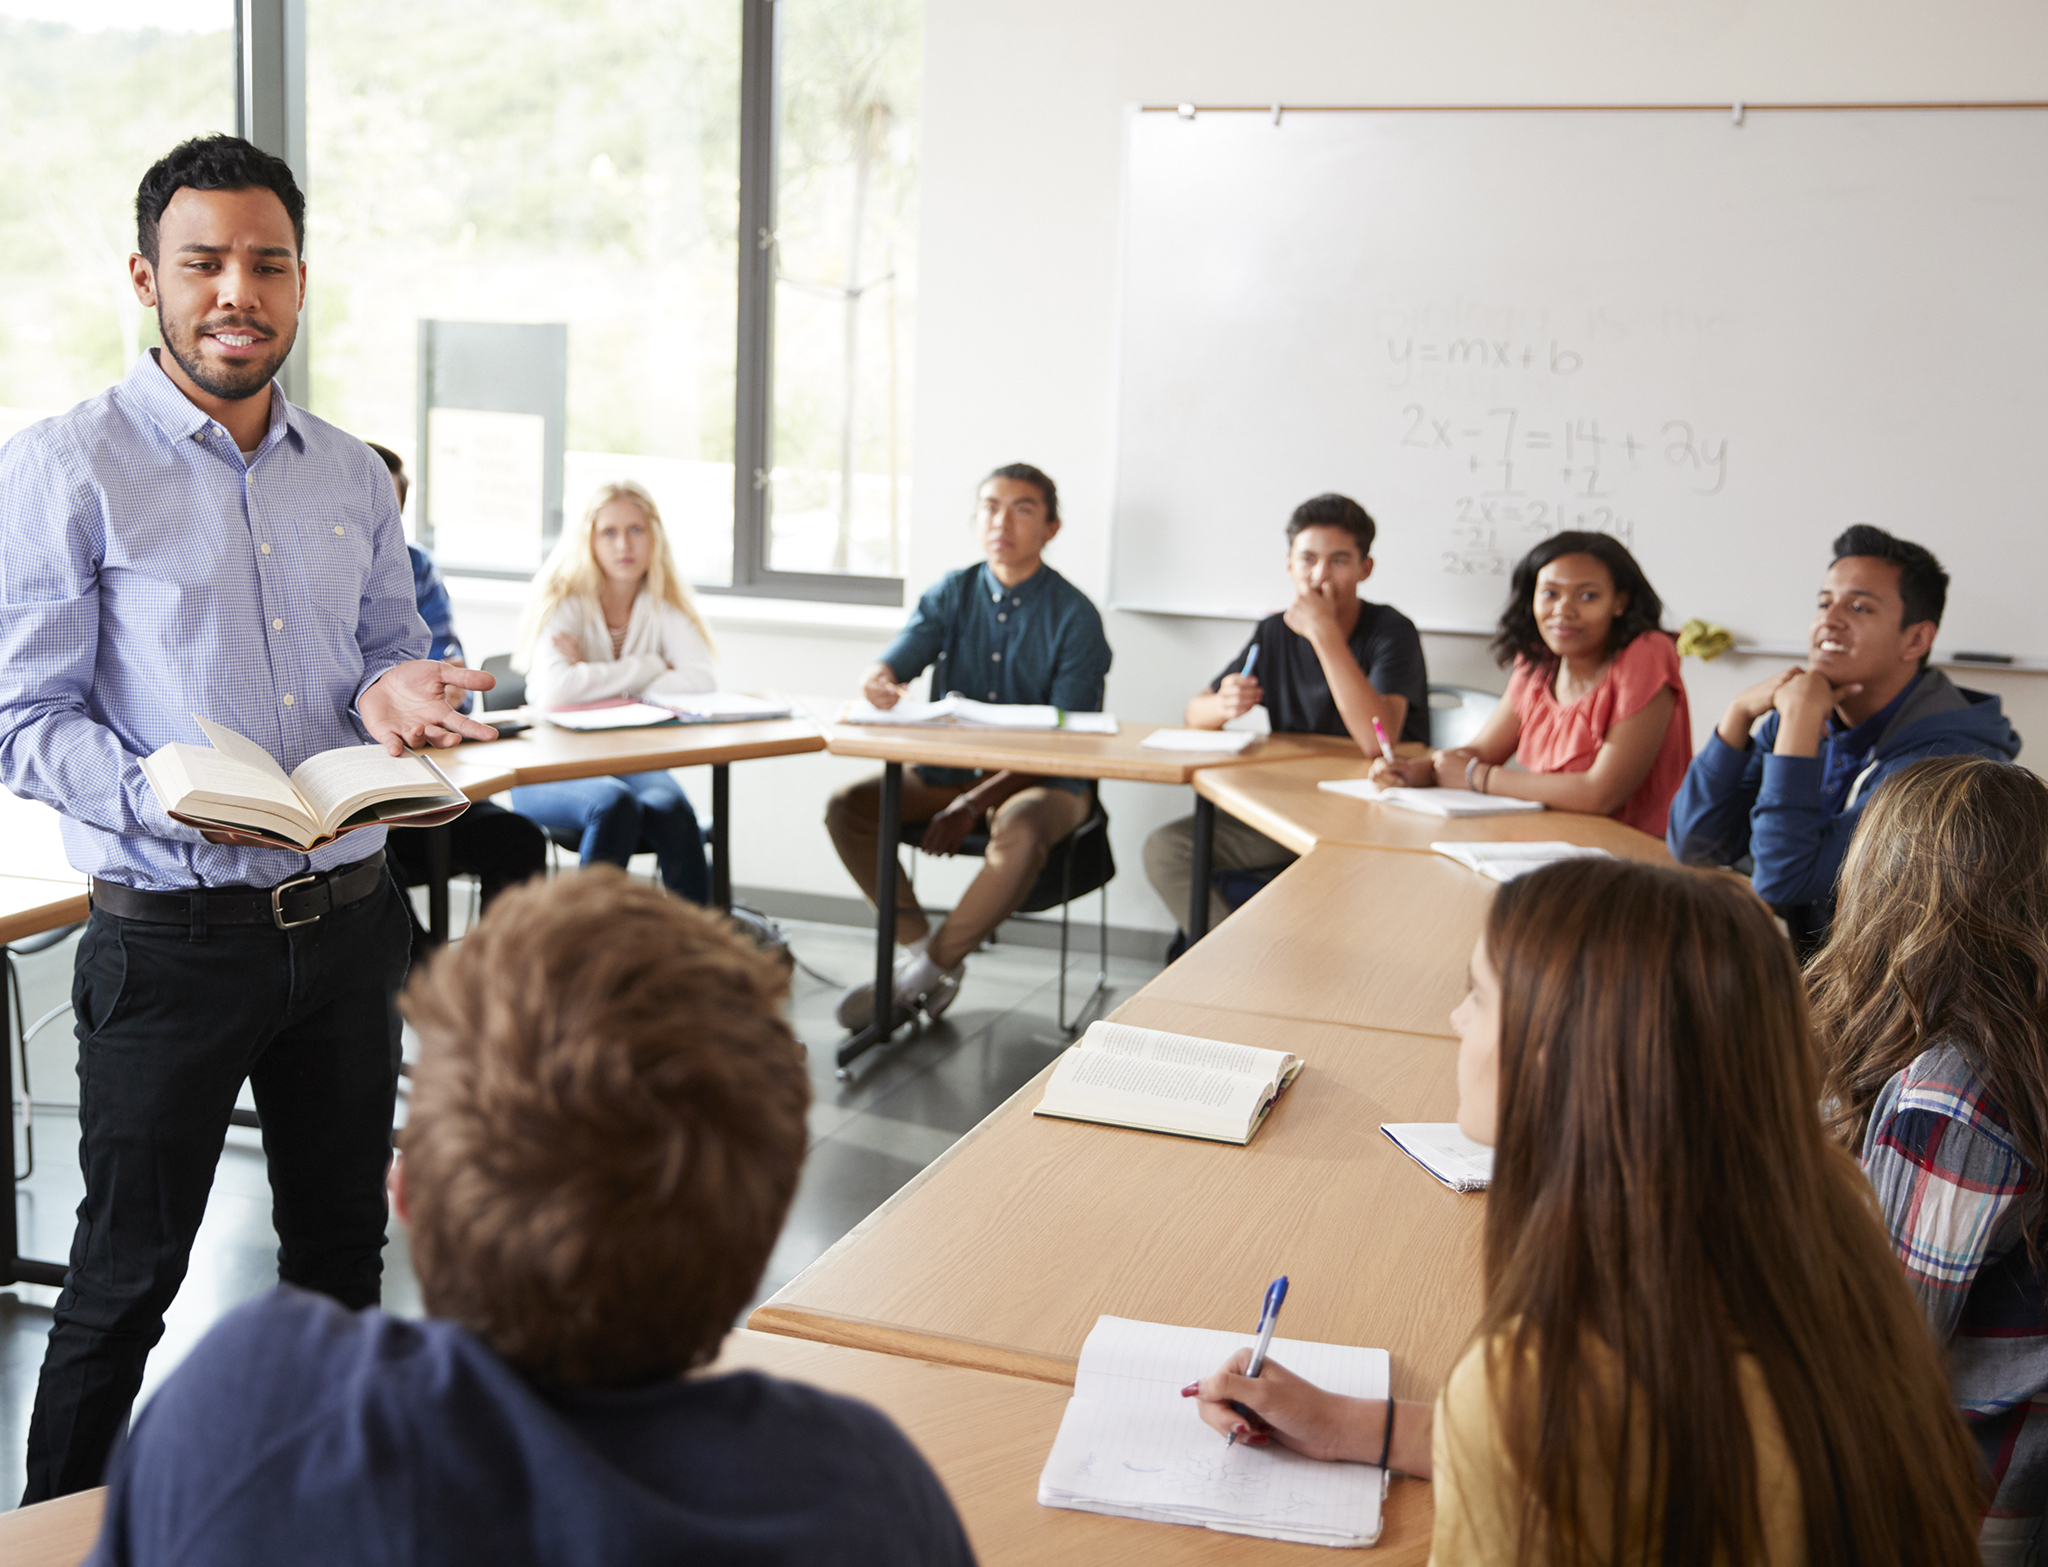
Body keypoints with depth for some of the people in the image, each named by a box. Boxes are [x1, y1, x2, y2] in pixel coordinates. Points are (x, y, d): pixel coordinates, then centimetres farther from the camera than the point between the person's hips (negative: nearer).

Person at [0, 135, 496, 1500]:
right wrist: (165, 799, -28)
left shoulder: (352, 477, 9)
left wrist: (397, 693, -6)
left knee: (342, 1249, 18)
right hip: (171, 934, -5)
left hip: (349, 917, 5)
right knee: (125, 1279, 7)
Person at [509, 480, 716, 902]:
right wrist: (650, 667, -16)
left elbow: (702, 681, -15)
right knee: (614, 804, -35)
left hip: (634, 763, 3)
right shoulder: (564, 602, -5)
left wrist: (598, 679, -16)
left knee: (668, 807, -31)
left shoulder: (664, 606, 5)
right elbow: (555, 690, -25)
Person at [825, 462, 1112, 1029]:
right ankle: (919, 945, -8)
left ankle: (930, 965, -18)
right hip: (945, 770, 4)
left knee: (1018, 832, -37)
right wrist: (879, 680, -36)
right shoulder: (951, 594, 6)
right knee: (847, 807, -17)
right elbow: (898, 657, -8)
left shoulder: (1075, 616, -7)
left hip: (1042, 781, -4)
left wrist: (977, 801, -24)